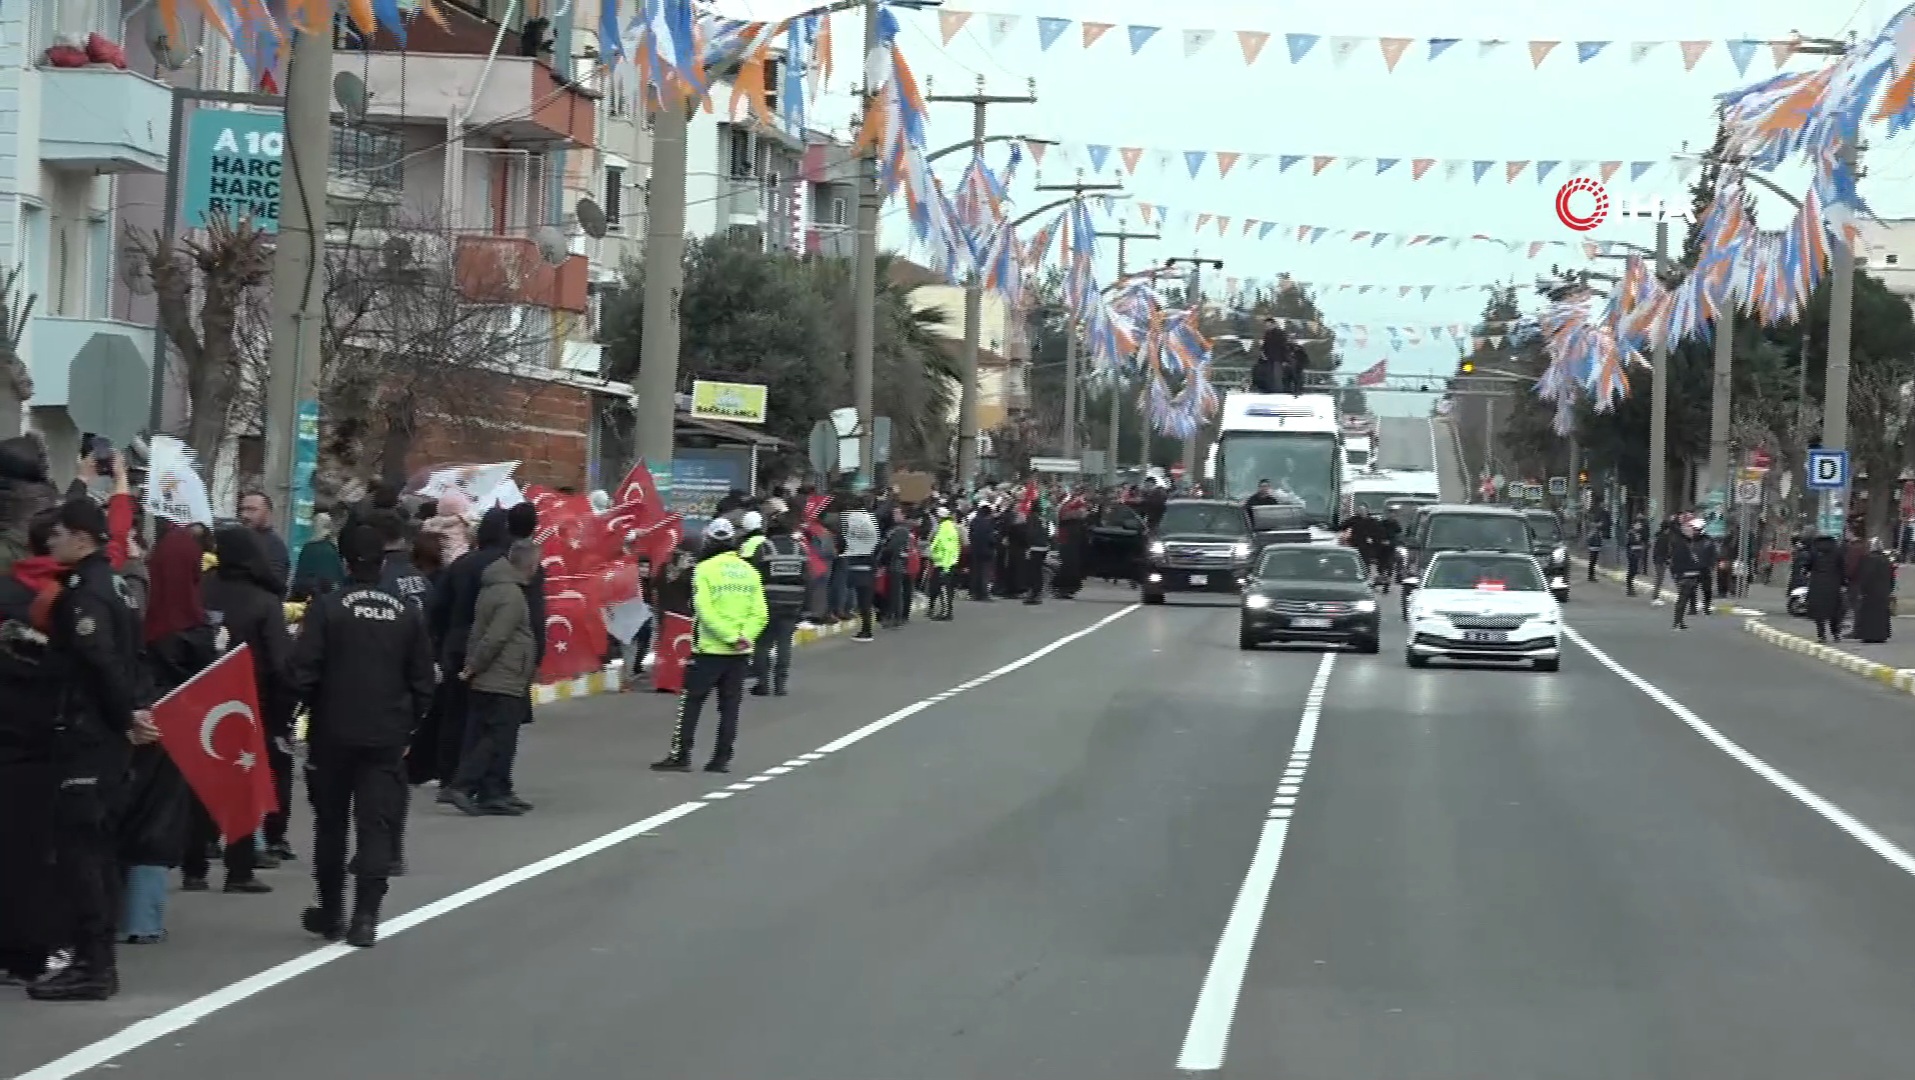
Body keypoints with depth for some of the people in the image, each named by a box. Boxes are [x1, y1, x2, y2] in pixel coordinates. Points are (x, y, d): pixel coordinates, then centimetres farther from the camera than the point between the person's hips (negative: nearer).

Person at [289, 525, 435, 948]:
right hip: (387, 737, 2)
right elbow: (422, 681, 6)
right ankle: (365, 917, -6)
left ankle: (331, 912, 22)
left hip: (333, 733, -2)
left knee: (330, 823, 13)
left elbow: (303, 673, -13)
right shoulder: (407, 613, 2)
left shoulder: (327, 608, -9)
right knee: (377, 825, 3)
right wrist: (408, 725, 16)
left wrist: (313, 707, 6)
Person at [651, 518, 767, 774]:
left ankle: (680, 755, 1)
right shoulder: (749, 571, 7)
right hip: (740, 654, 4)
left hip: (709, 649, -4)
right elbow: (760, 614, 1)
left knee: (691, 703, 3)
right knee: (729, 707, 9)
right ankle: (722, 759, 8)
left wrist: (731, 636, -15)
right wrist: (744, 636, -9)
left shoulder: (705, 569, -8)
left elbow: (705, 610, -17)